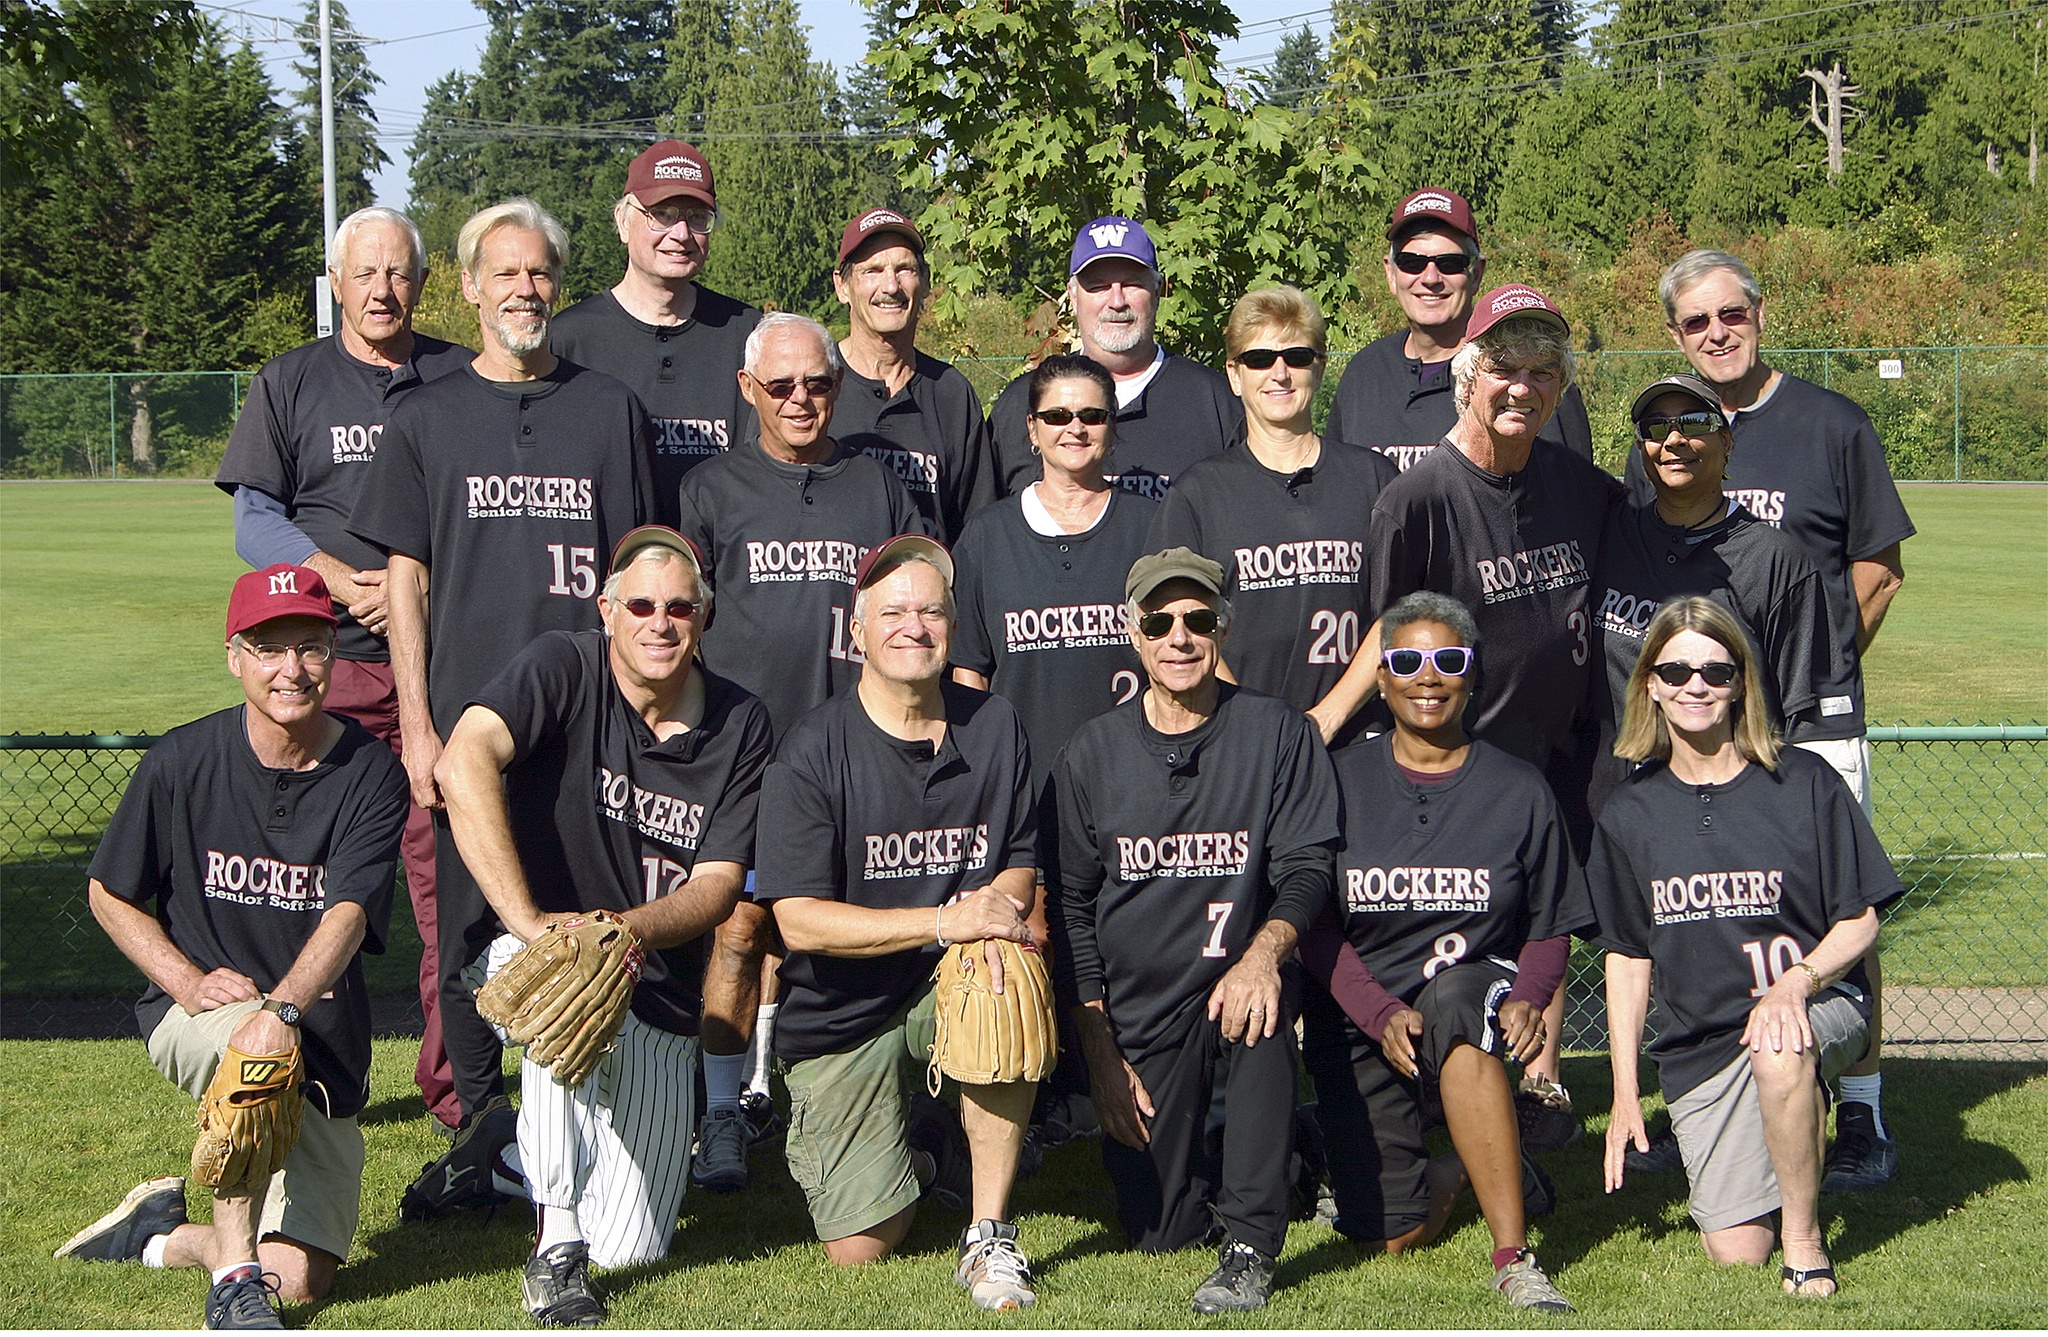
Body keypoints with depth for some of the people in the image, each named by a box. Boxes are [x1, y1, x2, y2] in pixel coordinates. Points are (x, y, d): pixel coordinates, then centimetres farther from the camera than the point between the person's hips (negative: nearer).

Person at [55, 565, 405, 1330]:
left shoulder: (370, 774, -9)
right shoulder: (183, 762, -5)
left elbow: (348, 914, -23)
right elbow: (109, 893, 6)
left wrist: (284, 1010, -41)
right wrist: (188, 981, -11)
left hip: (323, 1047, 1)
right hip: (191, 1017, -1)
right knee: (245, 1040, -40)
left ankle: (160, 1235, 19)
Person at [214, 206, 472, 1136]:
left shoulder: (466, 382, 12)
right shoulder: (290, 383, 12)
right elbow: (255, 524, 6)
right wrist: (340, 577, -12)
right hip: (328, 661, 0)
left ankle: (454, 1085, 3)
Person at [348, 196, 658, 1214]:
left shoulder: (610, 411, 10)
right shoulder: (427, 418, 9)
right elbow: (403, 577, 7)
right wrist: (418, 725, -1)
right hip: (468, 720, 0)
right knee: (471, 931, 2)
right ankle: (482, 1129, 12)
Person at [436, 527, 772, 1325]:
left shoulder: (741, 727, -1)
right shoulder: (563, 669, -11)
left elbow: (719, 884, -6)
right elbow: (463, 762, -30)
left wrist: (634, 926, -29)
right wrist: (525, 919, -40)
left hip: (660, 1005, 3)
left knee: (628, 1250, -6)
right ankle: (555, 1238, -33)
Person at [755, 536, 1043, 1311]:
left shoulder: (995, 730, 2)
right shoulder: (814, 752, -12)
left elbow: (1020, 864, 7)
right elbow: (799, 920, -18)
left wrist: (999, 904, -19)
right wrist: (948, 920, -27)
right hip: (841, 1015, -2)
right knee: (861, 1249, -9)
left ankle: (989, 1238, -22)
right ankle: (862, 1148, 29)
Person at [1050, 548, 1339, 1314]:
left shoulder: (1276, 734, 0)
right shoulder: (1092, 753, 4)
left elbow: (1306, 869, -6)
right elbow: (1070, 907, 5)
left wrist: (1264, 951, -28)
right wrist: (1101, 1055, -3)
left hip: (1236, 976, -2)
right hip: (1136, 1013, 2)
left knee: (1261, 1009, -38)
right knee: (1158, 1231, -4)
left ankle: (1250, 1248, -26)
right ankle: (1200, 1154, 33)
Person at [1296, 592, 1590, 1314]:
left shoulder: (1518, 790, 3)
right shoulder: (1340, 783, 0)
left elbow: (1550, 930, 5)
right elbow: (1318, 929, -2)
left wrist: (1527, 1001, -16)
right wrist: (1383, 1016, -17)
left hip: (1478, 990, -1)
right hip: (1359, 1018, 1)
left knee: (1456, 1000, -40)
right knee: (1392, 1238, -11)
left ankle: (1513, 1259, -37)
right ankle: (1464, 1169, 27)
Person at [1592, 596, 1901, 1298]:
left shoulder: (1804, 784, -2)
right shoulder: (1631, 813, 6)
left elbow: (1859, 919, -1)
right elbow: (1628, 956, 11)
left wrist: (1796, 983, -21)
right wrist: (1624, 1095, 6)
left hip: (1816, 1001, -3)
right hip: (1696, 1048, 3)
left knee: (1778, 1051, -41)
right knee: (1736, 1254, -9)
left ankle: (1804, 1240, -19)